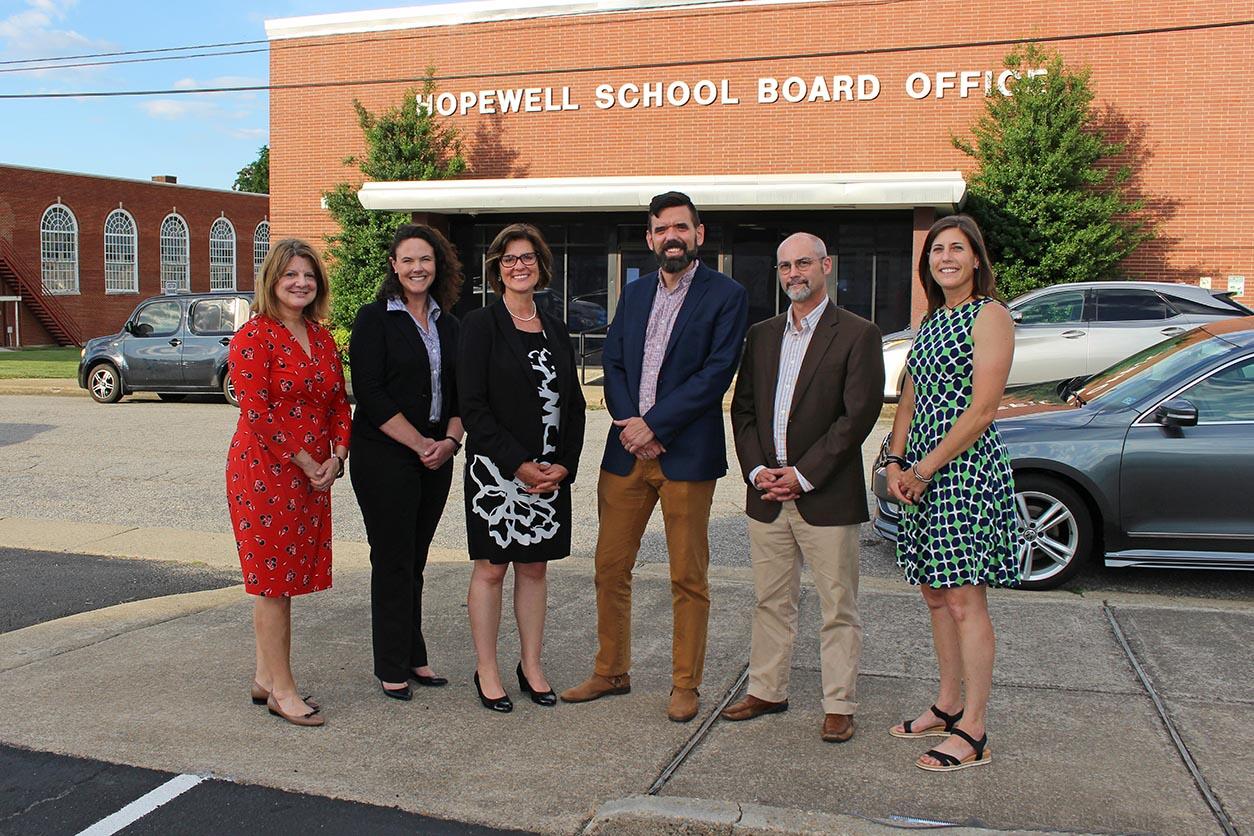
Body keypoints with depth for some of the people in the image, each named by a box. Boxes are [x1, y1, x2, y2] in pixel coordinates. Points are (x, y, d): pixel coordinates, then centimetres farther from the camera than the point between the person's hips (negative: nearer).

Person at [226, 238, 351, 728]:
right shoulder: (254, 337, -10)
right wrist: (303, 462, -14)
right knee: (272, 578, -1)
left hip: (314, 475, 7)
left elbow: (340, 403, 14)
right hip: (264, 470, -7)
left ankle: (265, 676, 24)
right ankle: (282, 690, 7)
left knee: (278, 578, 14)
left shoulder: (322, 338, 12)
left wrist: (336, 457, -1)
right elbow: (257, 411, -16)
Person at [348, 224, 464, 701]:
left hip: (436, 457, 5)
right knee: (393, 560, 0)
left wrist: (450, 440, -4)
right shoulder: (375, 318, -5)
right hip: (385, 457, -5)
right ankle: (391, 668, 12)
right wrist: (420, 444, -14)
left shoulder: (447, 323, 12)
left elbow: (458, 393, 14)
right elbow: (370, 394, -12)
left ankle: (413, 657, 22)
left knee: (416, 558, 12)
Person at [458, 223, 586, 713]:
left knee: (535, 566, 11)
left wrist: (563, 466, -2)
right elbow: (473, 406, -11)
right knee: (491, 567, 4)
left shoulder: (556, 331, 11)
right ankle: (487, 672, 16)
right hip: (496, 471, -4)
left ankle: (531, 666, 23)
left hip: (551, 473, 5)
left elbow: (574, 405, 11)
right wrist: (519, 465, -15)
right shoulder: (482, 326, -4)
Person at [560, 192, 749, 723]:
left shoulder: (726, 296, -3)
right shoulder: (634, 294, 14)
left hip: (687, 455, -5)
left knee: (688, 578, 4)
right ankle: (611, 672, 26)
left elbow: (716, 373, -12)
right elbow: (612, 364, 9)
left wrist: (654, 424, -15)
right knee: (610, 569, 11)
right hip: (627, 452, 5)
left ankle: (685, 685, 17)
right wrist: (630, 425, -8)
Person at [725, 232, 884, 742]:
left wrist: (803, 475, -13)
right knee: (771, 601, 14)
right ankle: (767, 690, 27)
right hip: (767, 492, 5)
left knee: (838, 607, 4)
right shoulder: (761, 335, 13)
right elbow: (743, 408, 12)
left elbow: (858, 415, -11)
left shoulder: (857, 335, -4)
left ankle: (839, 705, 15)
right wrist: (756, 469, -3)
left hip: (827, 496, -5)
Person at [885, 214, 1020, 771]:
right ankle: (947, 707, 27)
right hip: (922, 473, 8)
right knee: (935, 595, 14)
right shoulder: (930, 321, 17)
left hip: (966, 468, -8)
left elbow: (981, 410, -15)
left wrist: (925, 469, -14)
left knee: (965, 601, -5)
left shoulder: (989, 316, -8)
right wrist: (896, 463, 2)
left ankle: (972, 733, 3)